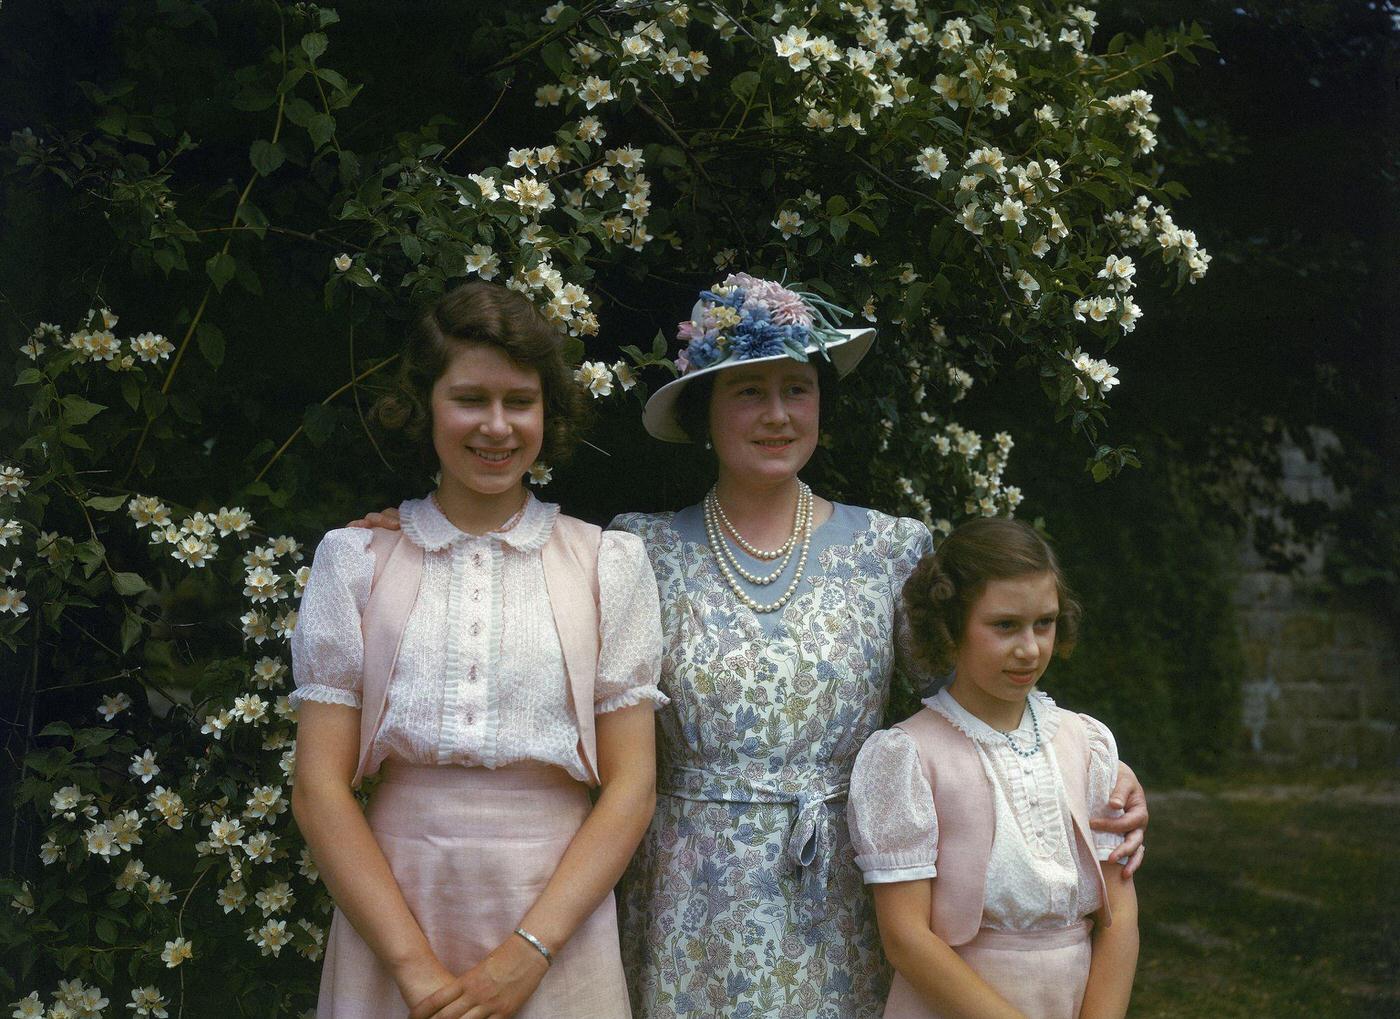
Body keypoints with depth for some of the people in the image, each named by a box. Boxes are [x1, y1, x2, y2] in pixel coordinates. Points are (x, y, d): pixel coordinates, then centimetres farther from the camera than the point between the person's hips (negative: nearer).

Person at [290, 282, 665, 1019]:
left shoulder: (607, 563, 2)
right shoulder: (356, 560, 2)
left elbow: (632, 783, -2)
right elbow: (319, 787, -3)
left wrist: (529, 952, -13)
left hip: (556, 928, 0)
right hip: (390, 918, 0)